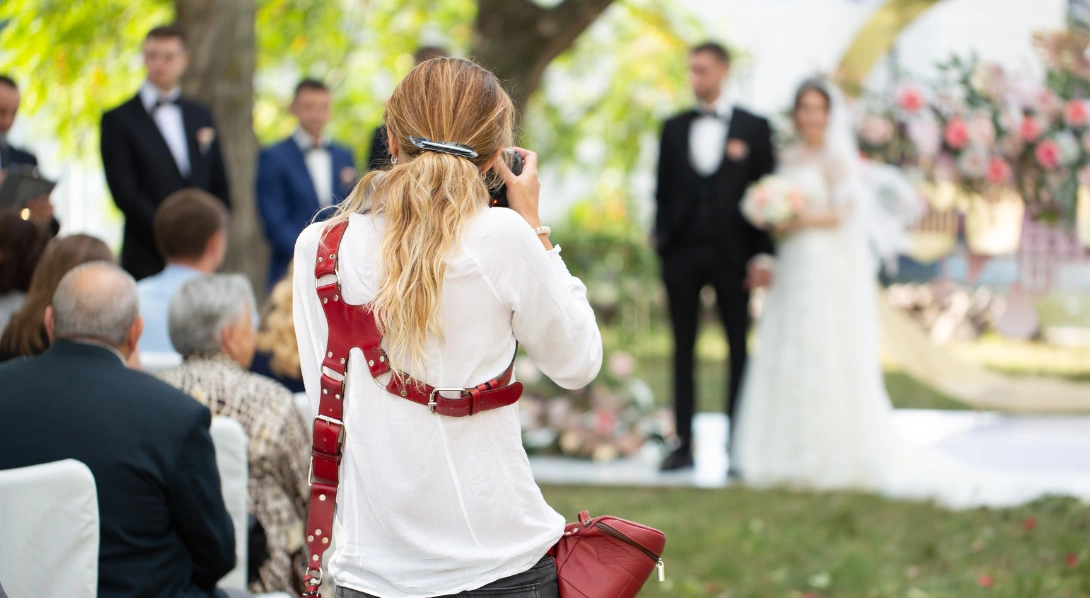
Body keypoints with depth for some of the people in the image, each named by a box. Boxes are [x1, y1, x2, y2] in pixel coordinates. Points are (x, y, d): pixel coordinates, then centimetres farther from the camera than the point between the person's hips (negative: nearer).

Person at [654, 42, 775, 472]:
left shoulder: (753, 128, 3)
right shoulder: (674, 128, 11)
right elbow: (663, 190, 12)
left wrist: (762, 254, -7)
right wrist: (660, 238, -1)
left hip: (732, 254, -2)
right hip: (682, 252, 2)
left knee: (738, 349, 2)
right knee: (683, 349, 4)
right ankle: (684, 445, 7)